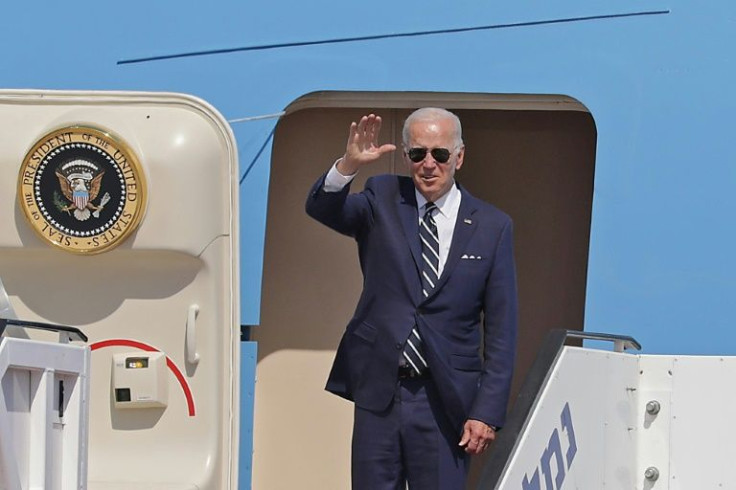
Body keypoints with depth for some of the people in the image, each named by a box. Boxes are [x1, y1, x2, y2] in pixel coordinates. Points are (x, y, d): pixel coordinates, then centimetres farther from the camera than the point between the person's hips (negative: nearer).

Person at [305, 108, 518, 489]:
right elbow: (321, 209, -10)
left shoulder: (491, 226, 3)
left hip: (444, 401, -1)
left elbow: (501, 332, 2)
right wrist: (349, 165, -30)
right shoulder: (382, 202, 7)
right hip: (378, 395, 1)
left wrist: (487, 412, -5)